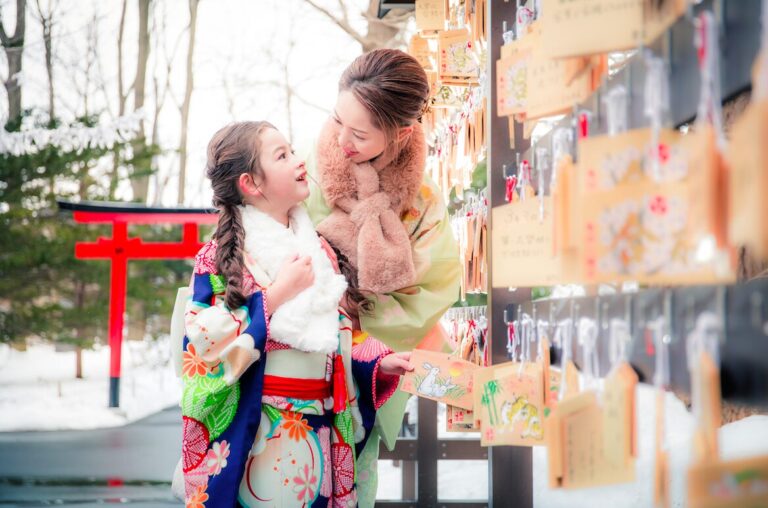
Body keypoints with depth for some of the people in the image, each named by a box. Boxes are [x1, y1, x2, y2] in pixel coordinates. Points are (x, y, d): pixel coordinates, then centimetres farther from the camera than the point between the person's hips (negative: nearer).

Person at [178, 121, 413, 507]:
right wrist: (275, 295, -17)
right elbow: (206, 345, -16)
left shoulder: (317, 249, 11)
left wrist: (380, 362, 0)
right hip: (256, 433, -5)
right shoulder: (220, 256, -7)